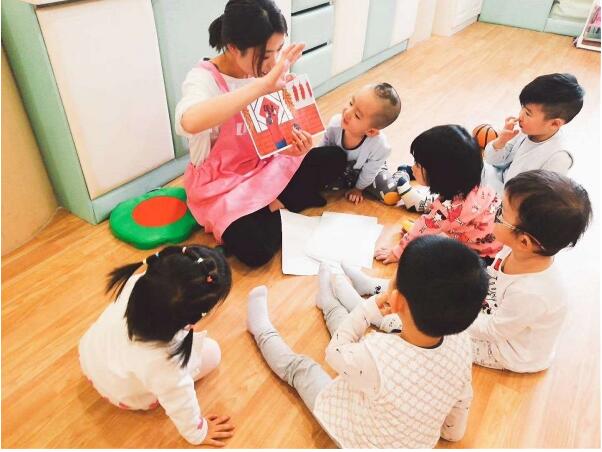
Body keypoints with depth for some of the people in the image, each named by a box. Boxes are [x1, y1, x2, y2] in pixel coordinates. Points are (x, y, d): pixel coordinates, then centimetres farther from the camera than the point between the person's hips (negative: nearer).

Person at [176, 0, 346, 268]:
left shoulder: (260, 70, -7)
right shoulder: (203, 79, -25)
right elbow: (189, 123, -50)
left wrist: (291, 144, -20)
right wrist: (263, 85, -50)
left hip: (264, 165, 6)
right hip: (220, 184, -6)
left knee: (334, 160, -2)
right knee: (255, 251, -26)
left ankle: (273, 205, -2)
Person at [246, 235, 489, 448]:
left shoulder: (377, 355, -45)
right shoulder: (461, 343, -28)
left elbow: (335, 353, -20)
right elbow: (461, 403, -6)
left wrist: (370, 309, -14)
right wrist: (451, 433, 14)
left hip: (360, 440, -4)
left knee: (298, 367, 16)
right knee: (358, 341, 21)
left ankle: (261, 329, 45)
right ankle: (327, 302, 51)